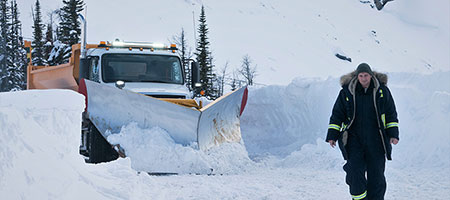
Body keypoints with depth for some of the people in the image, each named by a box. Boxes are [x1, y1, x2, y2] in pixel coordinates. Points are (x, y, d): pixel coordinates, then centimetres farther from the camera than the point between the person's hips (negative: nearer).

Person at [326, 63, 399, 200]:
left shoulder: (382, 90, 2)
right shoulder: (347, 92, 0)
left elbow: (391, 114, 9)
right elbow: (337, 114, 6)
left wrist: (393, 134, 1)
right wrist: (332, 136, -1)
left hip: (375, 140, 1)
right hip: (354, 138, 0)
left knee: (376, 172, 2)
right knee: (355, 170, -13)